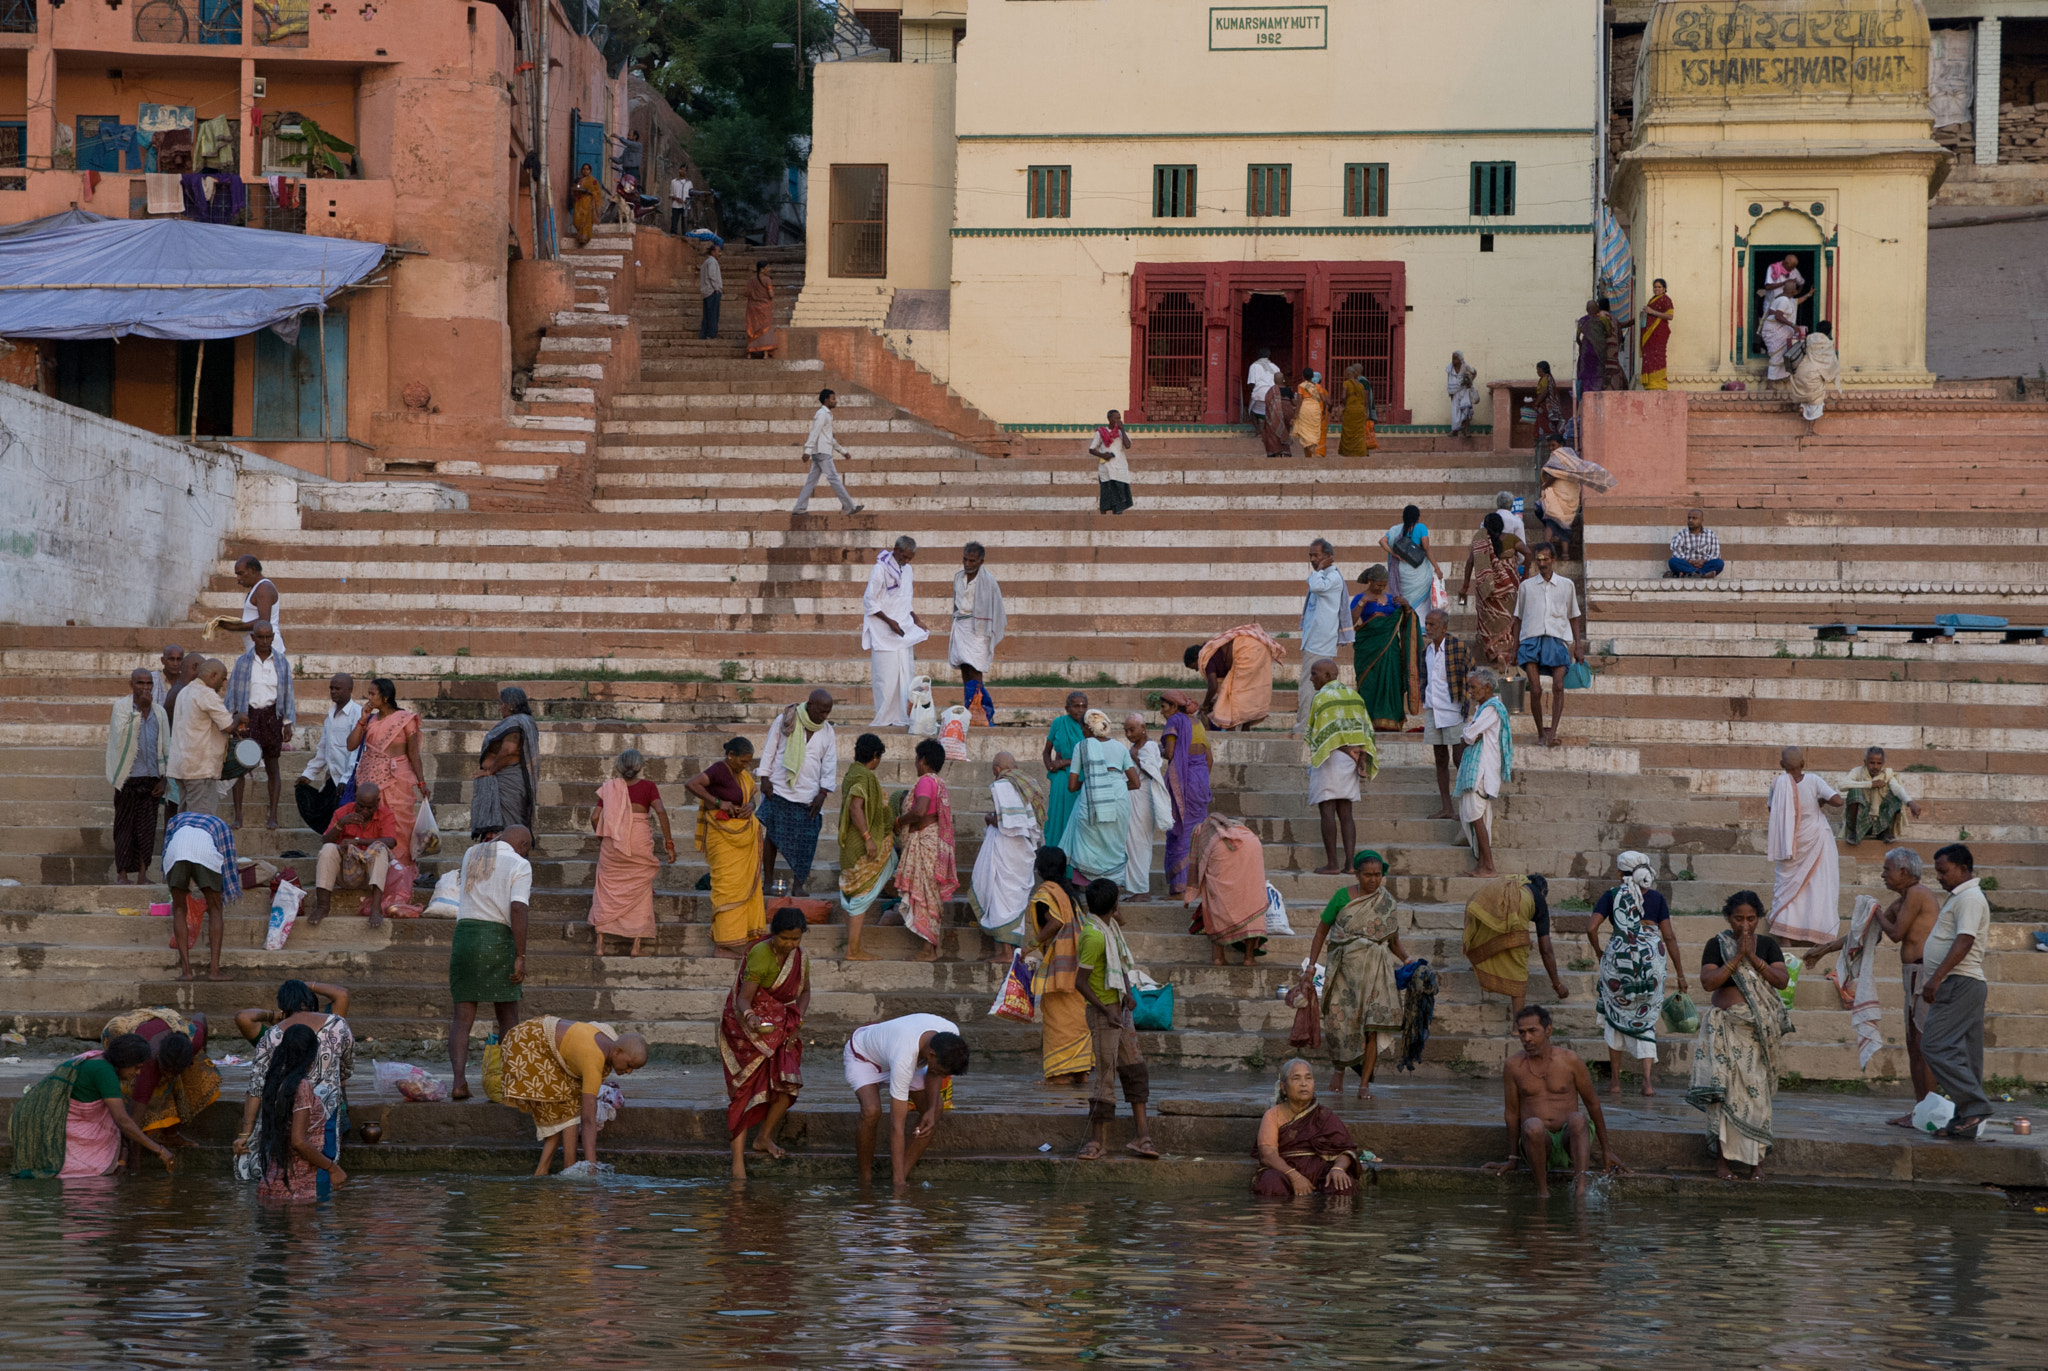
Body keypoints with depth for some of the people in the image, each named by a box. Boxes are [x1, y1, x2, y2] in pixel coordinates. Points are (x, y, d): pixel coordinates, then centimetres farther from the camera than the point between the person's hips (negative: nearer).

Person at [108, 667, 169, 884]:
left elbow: (166, 747, 14)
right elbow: (122, 734, -17)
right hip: (128, 777, -3)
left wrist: (163, 779, 6)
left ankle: (142, 876, 6)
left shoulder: (158, 711, 11)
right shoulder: (121, 706, 0)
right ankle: (122, 874, 5)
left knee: (147, 829, 2)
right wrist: (139, 710, -20)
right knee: (125, 827, -1)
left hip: (151, 777, 3)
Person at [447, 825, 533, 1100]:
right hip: (498, 941, -4)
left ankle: (459, 1081, -15)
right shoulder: (519, 865, -4)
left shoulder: (471, 854, 13)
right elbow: (517, 910, -15)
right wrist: (521, 958, -15)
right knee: (508, 1018, 10)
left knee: (463, 1018, 3)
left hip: (463, 936, 4)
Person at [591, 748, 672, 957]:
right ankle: (636, 945, 4)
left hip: (612, 844, 1)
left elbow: (595, 817, 2)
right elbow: (660, 811, -11)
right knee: (640, 892, 9)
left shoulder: (609, 788, 6)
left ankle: (600, 942, 6)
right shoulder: (647, 787, 1)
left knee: (607, 891, 11)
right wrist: (668, 843, -8)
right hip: (639, 842, -1)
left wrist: (601, 838, 20)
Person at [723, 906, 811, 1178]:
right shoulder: (760, 955, -23)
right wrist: (751, 1018, -46)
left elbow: (804, 991, 12)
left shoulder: (798, 954, -2)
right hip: (750, 1028, -6)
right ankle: (738, 1162, -10)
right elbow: (743, 999, -25)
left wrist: (797, 1020, -3)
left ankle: (764, 1138, 14)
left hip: (781, 1028, 6)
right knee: (745, 1090, -10)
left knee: (789, 1083, -10)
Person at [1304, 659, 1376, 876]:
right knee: (1345, 813, 8)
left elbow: (1319, 734, -14)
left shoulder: (1322, 698, -9)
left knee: (1327, 811, -4)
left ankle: (1332, 864, -8)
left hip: (1329, 758, -7)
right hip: (1349, 760, 7)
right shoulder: (1353, 695, 11)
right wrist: (1362, 760, 4)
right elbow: (1366, 729, 7)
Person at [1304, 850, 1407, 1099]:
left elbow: (1394, 943, 13)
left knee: (1372, 1027, -9)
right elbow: (1322, 931, 5)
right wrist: (1311, 967, -1)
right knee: (1339, 1021, -4)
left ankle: (1365, 1082, -1)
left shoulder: (1388, 903, 6)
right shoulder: (1342, 897, 0)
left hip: (1375, 968, 1)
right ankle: (1340, 1069, 24)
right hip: (1344, 966, -1)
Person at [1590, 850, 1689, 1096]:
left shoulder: (1611, 895, 7)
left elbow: (1591, 928, -4)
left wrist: (1599, 953, 15)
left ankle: (1615, 1080, 14)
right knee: (1645, 1020, 10)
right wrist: (1680, 975, 10)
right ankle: (1648, 1080, -3)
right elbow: (1669, 937, 7)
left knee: (1616, 1014, 14)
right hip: (1652, 954, 1)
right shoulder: (1656, 898, 12)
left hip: (1620, 953, -1)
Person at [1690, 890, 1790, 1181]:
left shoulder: (1766, 945, 5)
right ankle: (1721, 1158, 0)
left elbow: (1782, 980, -6)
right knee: (1723, 1089, -6)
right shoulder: (1717, 944, 1)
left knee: (1756, 1090, -1)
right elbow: (1708, 981, -12)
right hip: (1725, 1025, -1)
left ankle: (1757, 1159, 5)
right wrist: (1737, 957, -17)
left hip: (1757, 1028, 1)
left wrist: (1753, 957, -14)